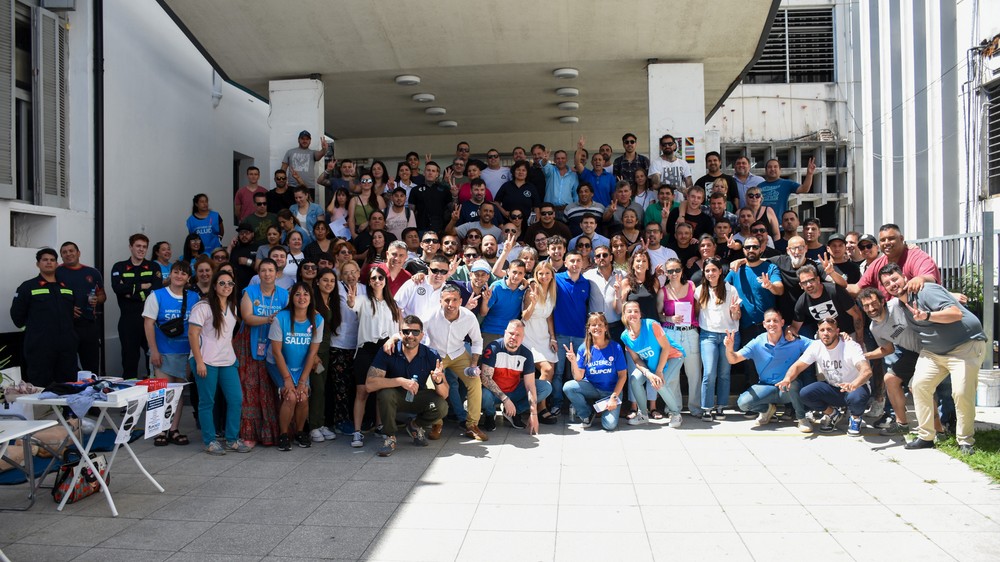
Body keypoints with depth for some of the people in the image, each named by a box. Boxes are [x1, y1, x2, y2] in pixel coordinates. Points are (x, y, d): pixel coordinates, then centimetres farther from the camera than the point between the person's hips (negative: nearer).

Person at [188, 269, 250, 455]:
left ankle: (232, 440, 15)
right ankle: (210, 442, 13)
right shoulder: (203, 307, -8)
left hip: (228, 361, 6)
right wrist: (199, 362, -16)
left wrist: (232, 353, 13)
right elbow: (192, 334, -12)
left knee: (236, 399, 3)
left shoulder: (232, 307, 12)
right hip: (207, 361, -6)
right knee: (207, 402, 2)